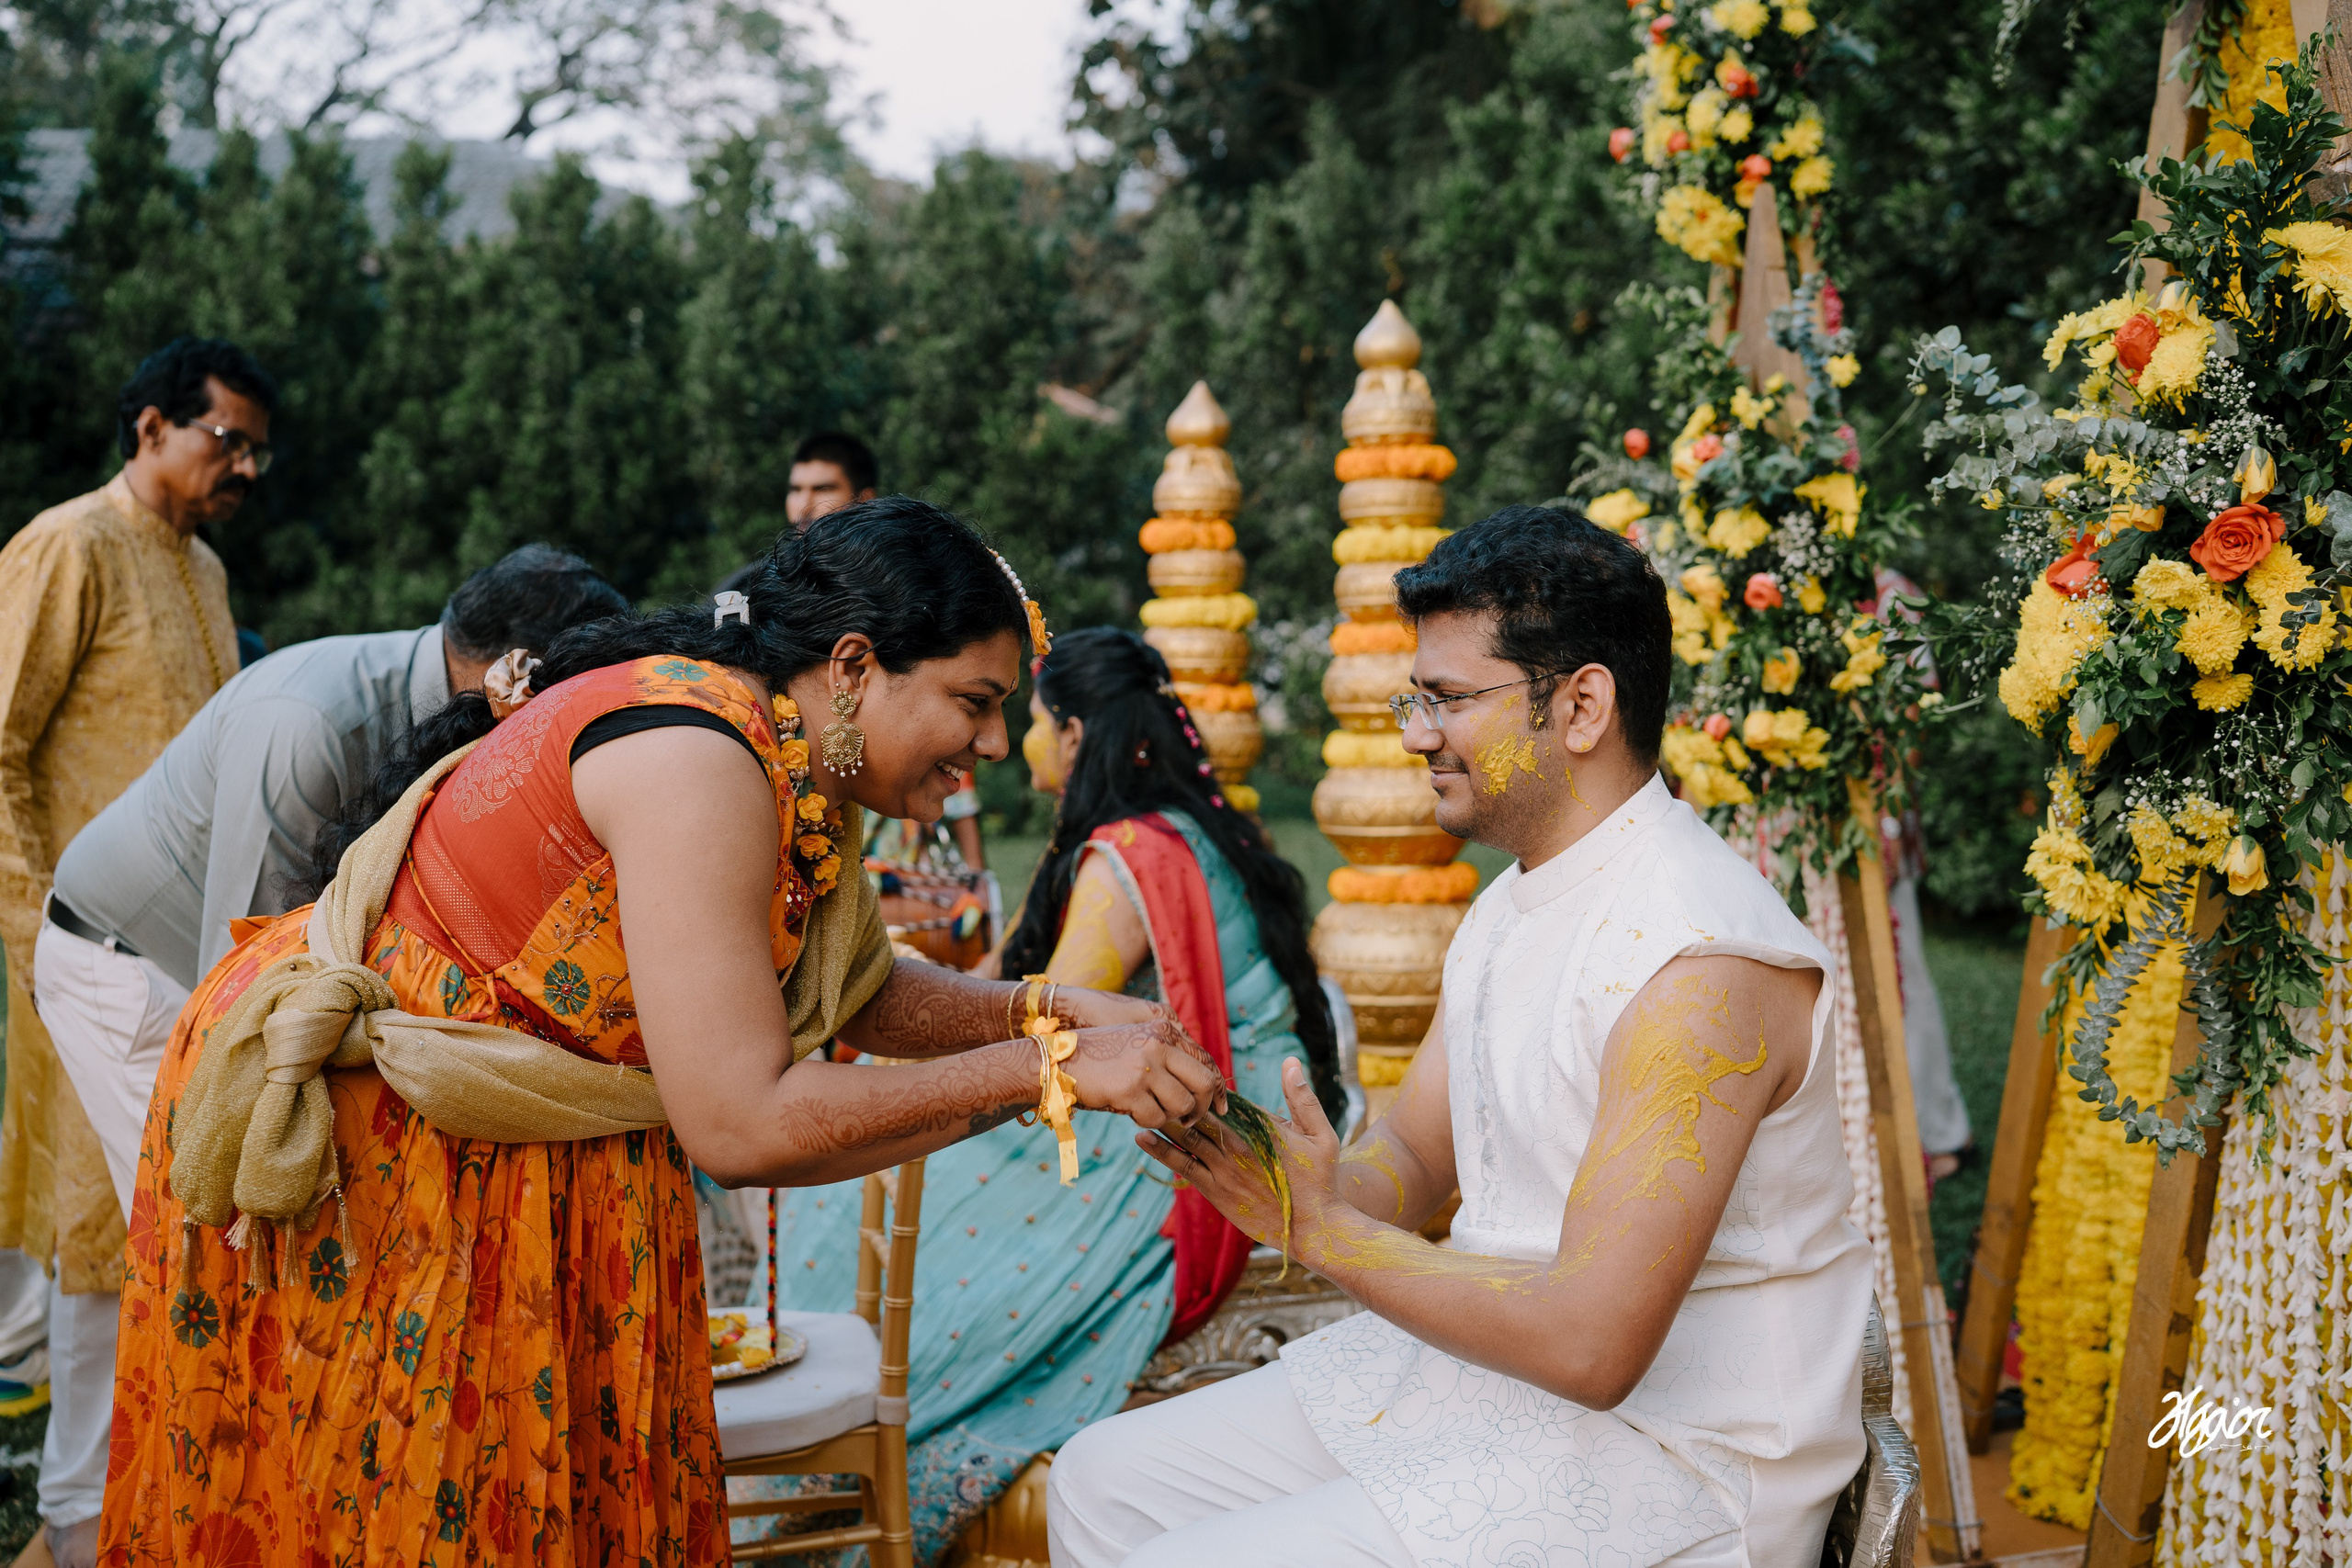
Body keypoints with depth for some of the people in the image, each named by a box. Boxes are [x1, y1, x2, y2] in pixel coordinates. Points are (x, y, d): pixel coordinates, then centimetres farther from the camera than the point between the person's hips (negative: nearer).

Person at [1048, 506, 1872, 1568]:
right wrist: (1282, 1178, -11)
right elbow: (1410, 1158, 12)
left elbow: (1592, 1344, -28)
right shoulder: (1509, 907, 9)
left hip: (1669, 1459, -9)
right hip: (1492, 1356, 9)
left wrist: (1321, 1232, -20)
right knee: (1103, 1482, 7)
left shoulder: (1699, 965, -24)